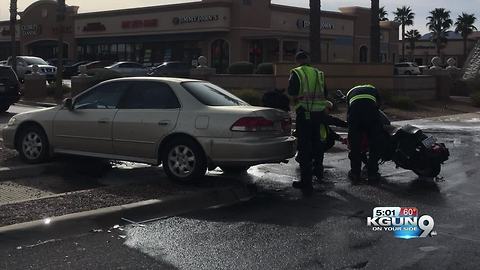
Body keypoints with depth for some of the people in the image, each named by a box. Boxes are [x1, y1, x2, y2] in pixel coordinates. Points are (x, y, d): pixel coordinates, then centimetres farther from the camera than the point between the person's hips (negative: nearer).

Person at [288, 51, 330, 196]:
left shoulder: (296, 73, -4)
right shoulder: (319, 73, 12)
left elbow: (292, 92, -13)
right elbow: (325, 94, 15)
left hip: (304, 113, -5)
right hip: (319, 113, 5)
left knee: (304, 147, -4)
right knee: (316, 141, 26)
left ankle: (306, 182, -6)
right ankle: (318, 169, 43)